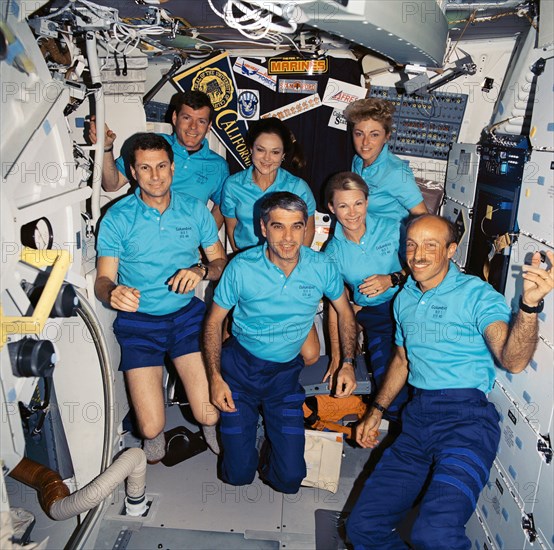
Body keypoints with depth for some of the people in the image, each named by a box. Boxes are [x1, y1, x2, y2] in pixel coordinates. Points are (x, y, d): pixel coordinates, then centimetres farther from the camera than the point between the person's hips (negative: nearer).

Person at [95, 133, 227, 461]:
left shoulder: (195, 210, 2)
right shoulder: (117, 218, -5)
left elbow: (221, 262, 7)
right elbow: (103, 280, -5)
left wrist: (201, 270, -16)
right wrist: (113, 293, -30)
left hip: (187, 314, 1)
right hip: (138, 320, -1)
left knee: (209, 415, -12)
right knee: (151, 428, -9)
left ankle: (210, 428, 26)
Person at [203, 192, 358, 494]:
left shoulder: (322, 267, -12)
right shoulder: (241, 267, -17)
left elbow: (345, 312, 5)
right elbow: (214, 321, -5)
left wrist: (348, 363, -4)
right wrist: (215, 377, -13)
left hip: (286, 371, 2)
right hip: (240, 366, -1)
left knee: (290, 478, 2)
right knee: (239, 474, 4)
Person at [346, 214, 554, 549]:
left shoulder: (477, 293, -5)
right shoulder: (404, 299, 14)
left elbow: (513, 361, -20)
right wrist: (377, 411, 21)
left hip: (466, 416, -6)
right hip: (417, 418, 6)